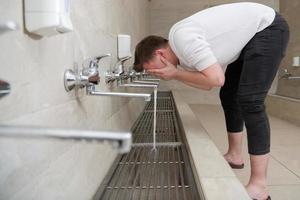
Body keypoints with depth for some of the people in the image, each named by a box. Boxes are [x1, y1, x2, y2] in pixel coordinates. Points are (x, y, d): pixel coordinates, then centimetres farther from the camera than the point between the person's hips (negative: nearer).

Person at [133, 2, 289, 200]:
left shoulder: (182, 37, -27)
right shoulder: (182, 47, 3)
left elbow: (216, 79, -31)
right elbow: (206, 84, 6)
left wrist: (176, 73, -19)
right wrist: (175, 75, -4)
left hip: (269, 29, -10)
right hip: (250, 37, 10)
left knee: (249, 100, -18)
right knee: (229, 95, 10)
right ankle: (235, 155, 25)